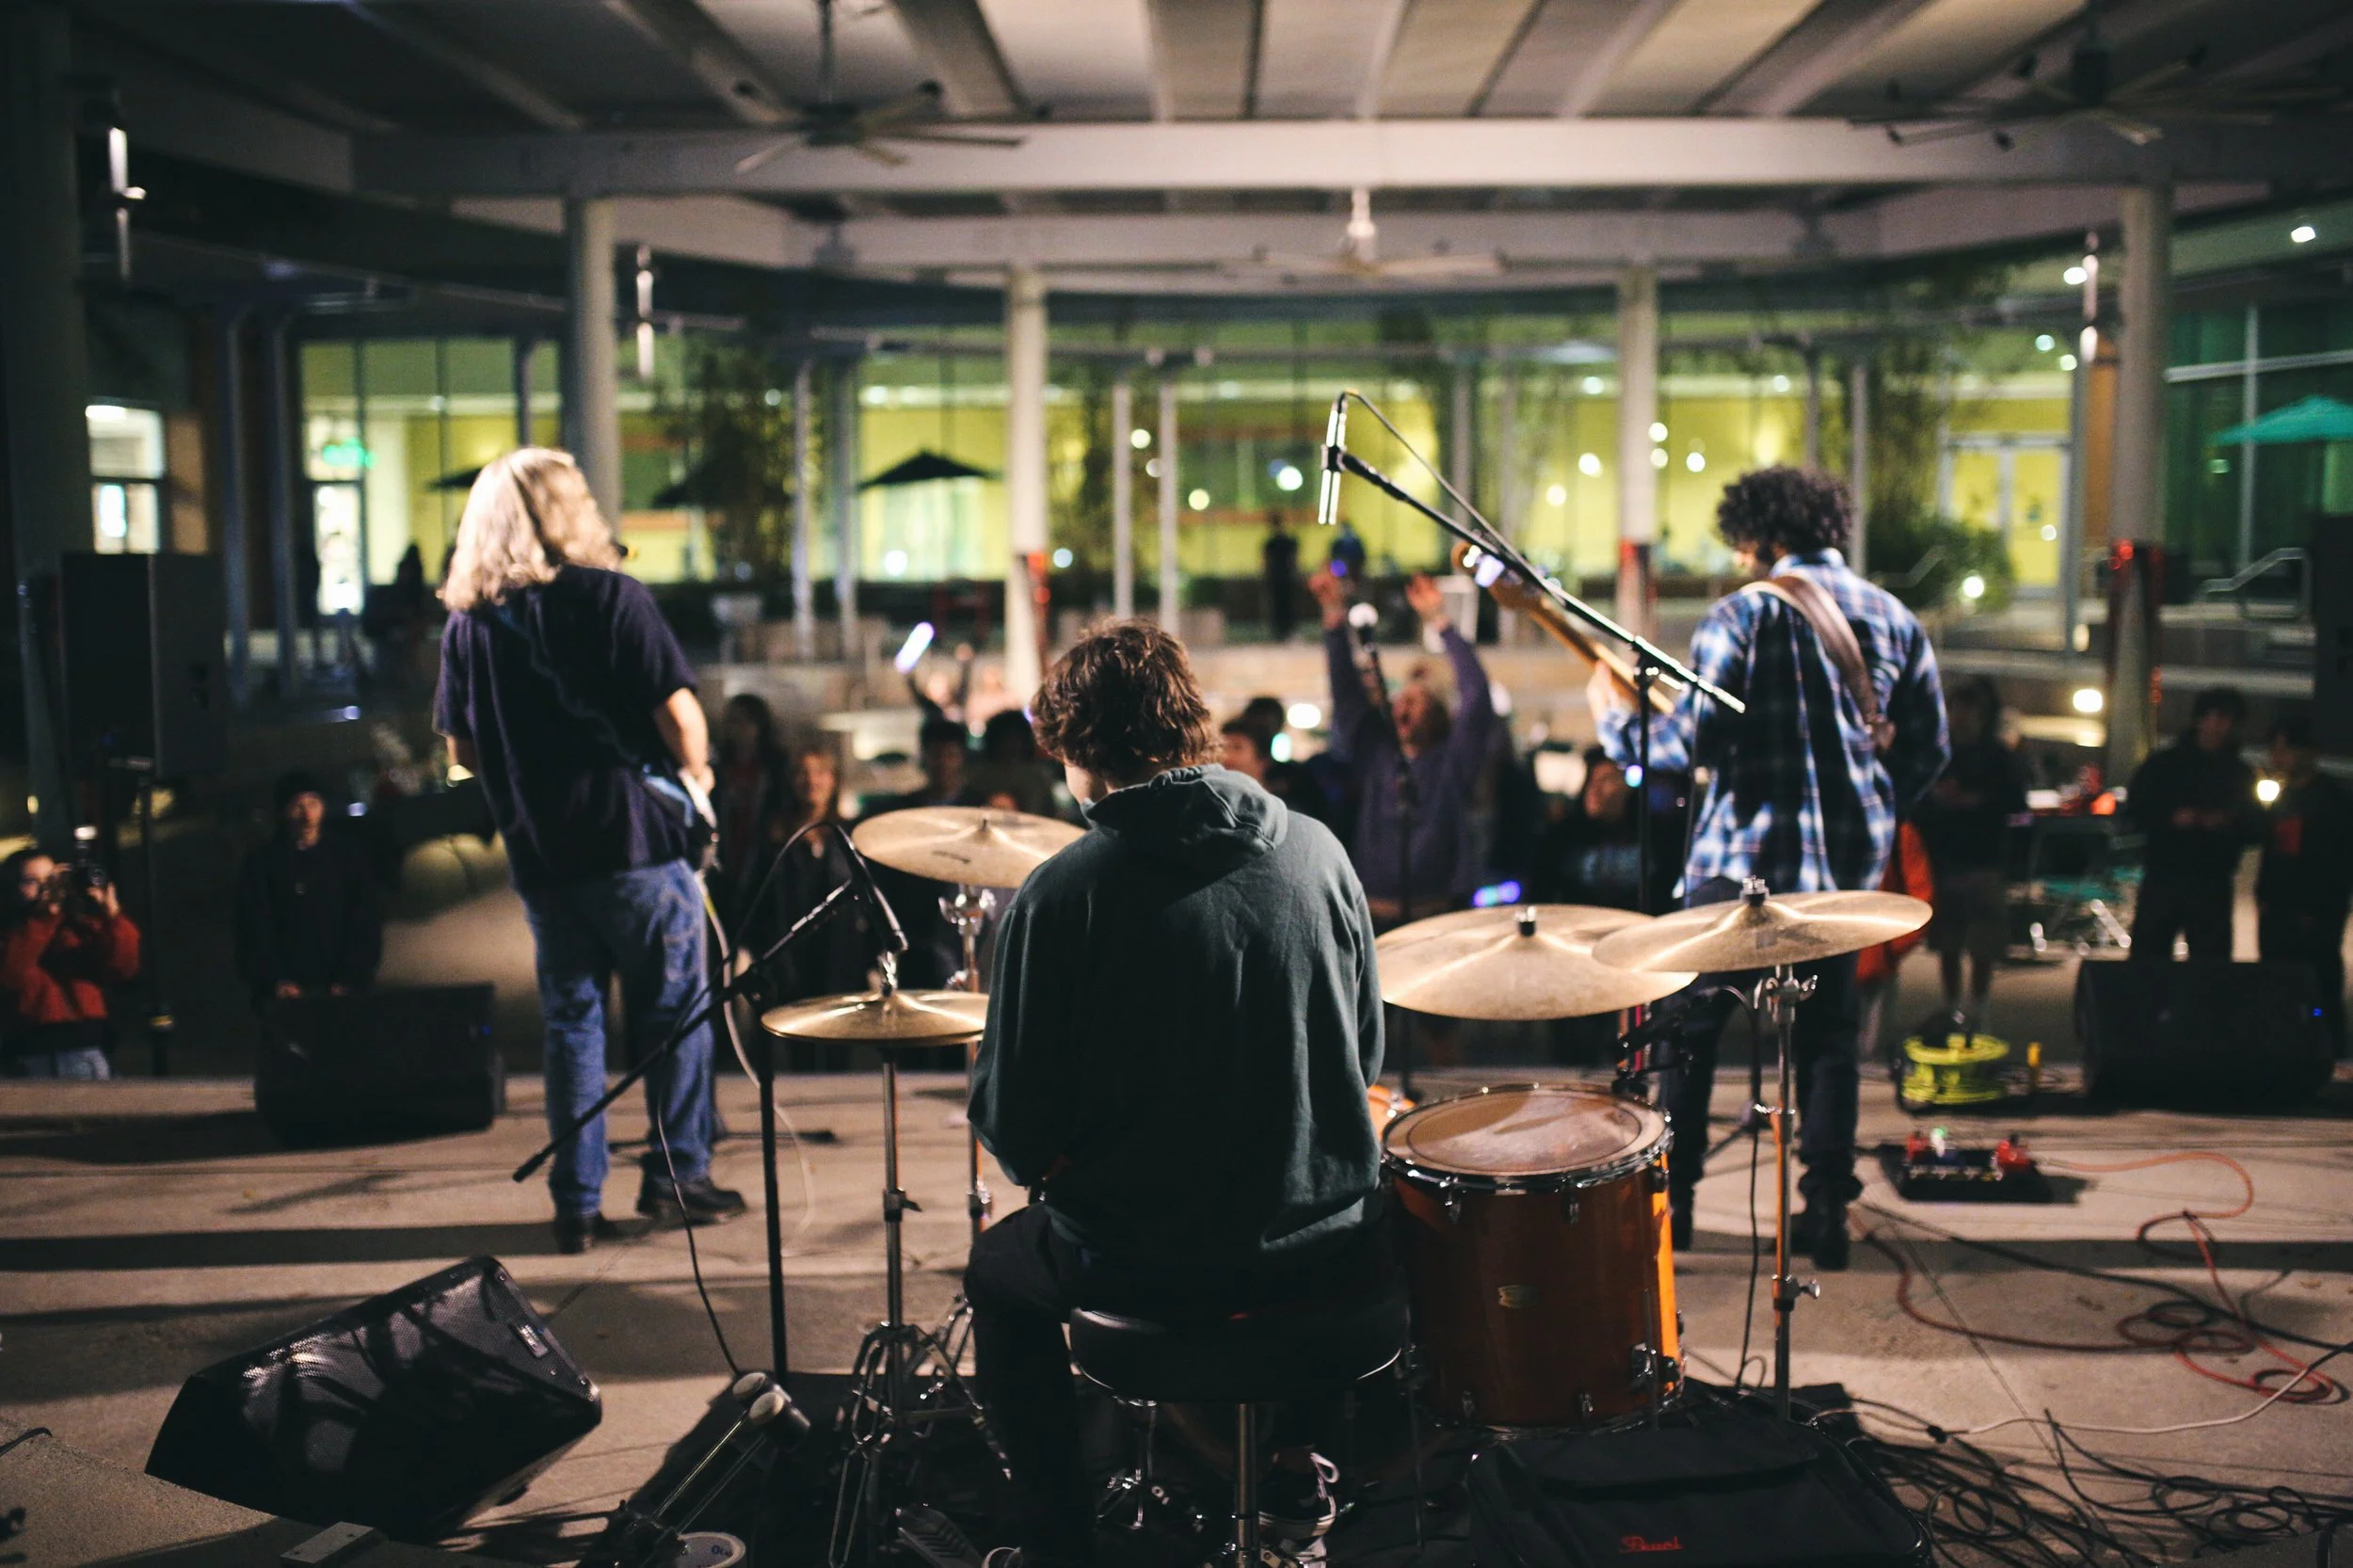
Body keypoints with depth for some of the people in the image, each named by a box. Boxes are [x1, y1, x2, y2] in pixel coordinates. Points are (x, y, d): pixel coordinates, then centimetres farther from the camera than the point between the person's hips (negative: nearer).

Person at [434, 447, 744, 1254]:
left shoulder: (466, 621, 3)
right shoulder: (610, 597, -9)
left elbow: (462, 749, 9)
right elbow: (677, 710, -14)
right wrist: (696, 769, 5)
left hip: (539, 854, 4)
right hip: (635, 839, -4)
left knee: (570, 1021, 11)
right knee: (673, 1012, 9)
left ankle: (577, 1204, 13)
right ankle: (677, 1177, 15)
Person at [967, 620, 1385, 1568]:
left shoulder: (1059, 895, -16)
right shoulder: (1314, 852, -4)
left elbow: (1012, 1126, -11)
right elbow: (1364, 1055, 6)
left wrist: (1046, 1164, 12)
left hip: (1139, 1268, -3)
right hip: (1327, 1255, 4)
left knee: (999, 1269, 29)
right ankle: (1294, 1463, 44)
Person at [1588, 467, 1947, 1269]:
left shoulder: (1741, 615, -9)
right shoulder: (1895, 619, 7)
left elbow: (1691, 741, -15)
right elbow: (1928, 750, 11)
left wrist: (1617, 719, 3)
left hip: (1745, 849, -4)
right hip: (1848, 858, 5)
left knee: (1692, 1024, 9)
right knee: (1827, 1035, 13)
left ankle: (1670, 1198, 13)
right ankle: (1827, 1211, 11)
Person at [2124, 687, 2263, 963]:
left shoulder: (2240, 774, 11)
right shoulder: (2164, 764, 5)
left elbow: (2256, 831, 9)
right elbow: (2134, 810, 2)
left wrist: (2229, 823, -11)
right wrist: (2172, 819, -13)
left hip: (2213, 886, 2)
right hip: (2163, 879, -2)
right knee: (2148, 956, -4)